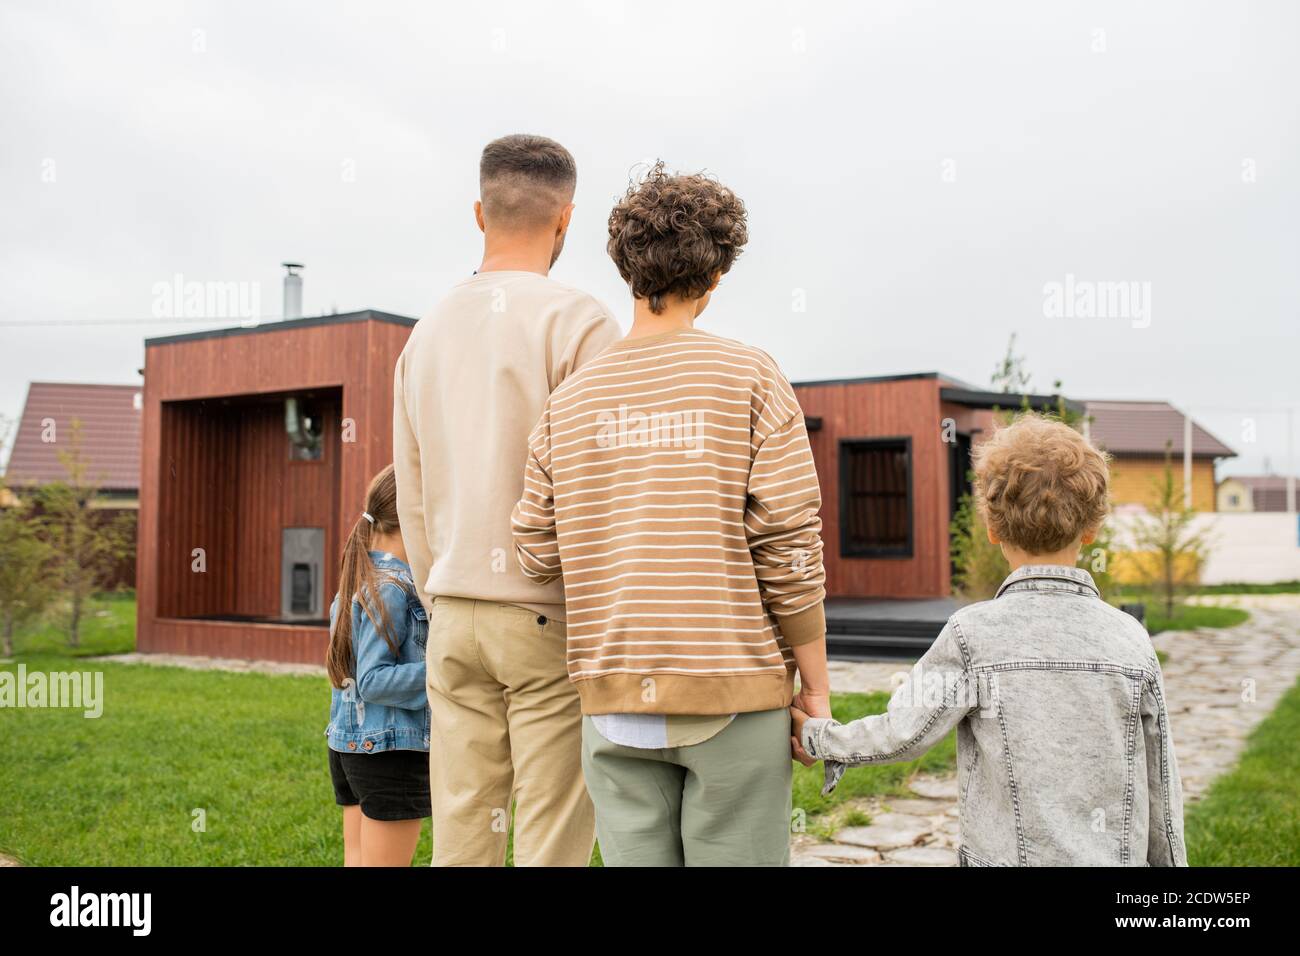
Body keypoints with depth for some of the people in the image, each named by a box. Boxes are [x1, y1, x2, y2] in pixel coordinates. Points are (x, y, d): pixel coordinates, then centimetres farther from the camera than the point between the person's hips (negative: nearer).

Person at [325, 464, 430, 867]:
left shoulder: (357, 579, 10)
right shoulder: (393, 587, -17)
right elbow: (372, 681, -19)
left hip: (346, 743, 9)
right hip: (391, 748, -9)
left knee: (357, 860, 14)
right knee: (386, 861, 0)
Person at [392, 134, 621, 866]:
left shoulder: (427, 333, 12)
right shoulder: (577, 320, -8)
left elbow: (413, 503, 15)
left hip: (455, 616, 6)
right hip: (552, 616, -6)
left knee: (462, 838, 10)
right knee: (552, 845, 0)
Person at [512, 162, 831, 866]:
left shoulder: (570, 399, 5)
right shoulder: (750, 377, -4)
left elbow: (536, 553, 5)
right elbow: (788, 548, -9)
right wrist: (816, 686, -1)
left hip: (614, 700, 3)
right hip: (734, 690, -3)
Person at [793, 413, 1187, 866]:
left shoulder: (974, 633, -11)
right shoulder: (1131, 639, -2)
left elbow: (901, 735, -8)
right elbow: (1160, 782, 5)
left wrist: (815, 735, 7)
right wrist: (1171, 861, 18)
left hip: (1009, 856, -3)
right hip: (1118, 857, 3)